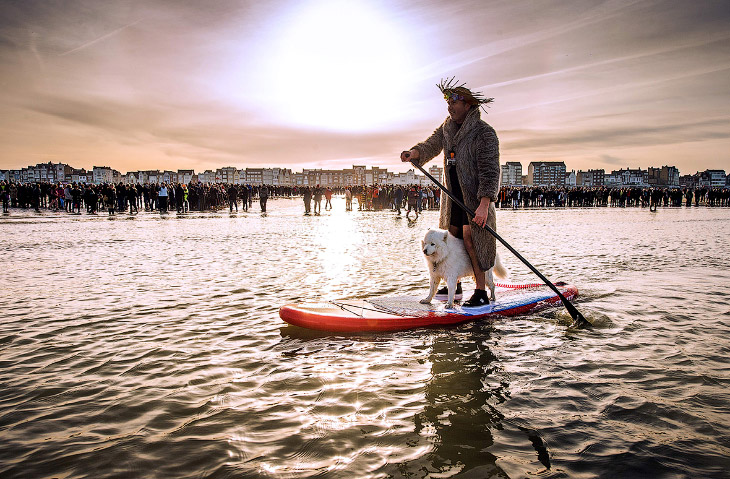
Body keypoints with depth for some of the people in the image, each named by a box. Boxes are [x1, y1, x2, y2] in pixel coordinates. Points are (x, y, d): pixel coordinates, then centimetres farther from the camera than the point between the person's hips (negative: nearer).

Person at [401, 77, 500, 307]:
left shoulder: (484, 133, -16)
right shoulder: (447, 127, 7)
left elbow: (490, 171, -22)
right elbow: (431, 145, 10)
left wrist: (484, 204, -32)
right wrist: (414, 153, -15)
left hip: (477, 196, -7)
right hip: (454, 194, 7)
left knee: (470, 238, -14)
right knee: (453, 236, 12)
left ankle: (481, 293, -7)